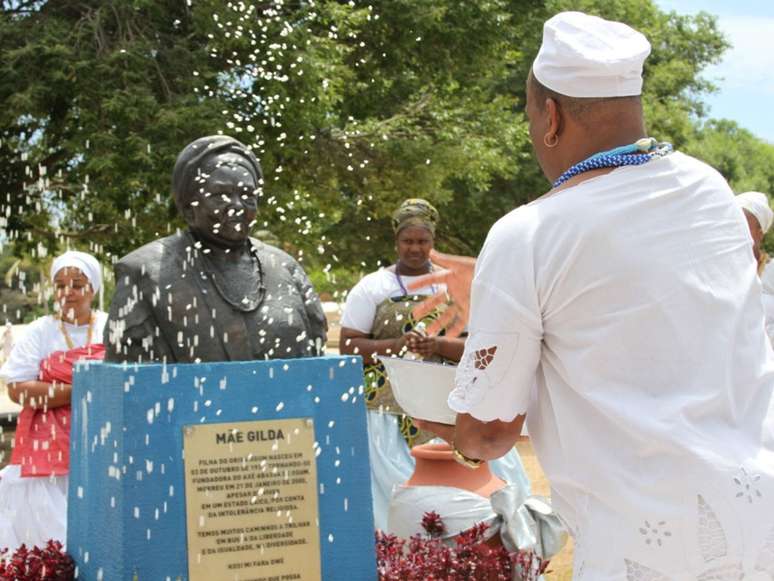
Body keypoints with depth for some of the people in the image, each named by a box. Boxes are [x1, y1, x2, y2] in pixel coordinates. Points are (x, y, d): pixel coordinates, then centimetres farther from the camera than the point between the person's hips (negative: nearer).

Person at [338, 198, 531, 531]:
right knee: (399, 489, -7)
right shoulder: (371, 288, 4)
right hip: (390, 411, -2)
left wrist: (439, 346, -14)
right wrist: (396, 345, -15)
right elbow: (348, 346, -1)